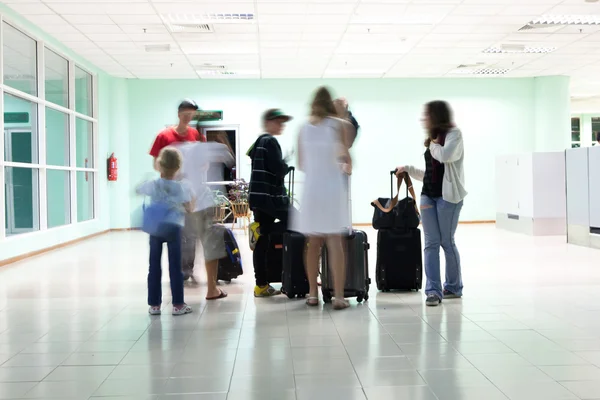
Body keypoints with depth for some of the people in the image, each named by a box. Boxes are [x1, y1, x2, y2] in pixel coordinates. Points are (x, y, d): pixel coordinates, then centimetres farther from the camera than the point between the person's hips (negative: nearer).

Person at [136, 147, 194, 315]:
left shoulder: (152, 185, -2)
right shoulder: (181, 187, -7)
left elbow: (137, 190, 16)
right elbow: (189, 209, -4)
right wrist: (191, 196, 11)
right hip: (173, 228, -1)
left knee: (154, 267, 8)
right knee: (175, 267, 4)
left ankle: (154, 304, 12)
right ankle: (178, 304, 7)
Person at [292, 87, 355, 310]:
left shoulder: (304, 128, 7)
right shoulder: (340, 125, -2)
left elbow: (301, 164, 8)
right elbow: (346, 158, -5)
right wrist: (347, 168, 17)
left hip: (311, 188, 3)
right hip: (333, 187, -3)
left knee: (313, 243, 10)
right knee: (335, 243, -2)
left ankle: (313, 293, 15)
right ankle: (338, 296, -3)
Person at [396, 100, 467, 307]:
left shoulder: (454, 134, -2)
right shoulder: (432, 139, 18)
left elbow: (446, 155, -23)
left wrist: (433, 145, -4)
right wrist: (409, 169, 22)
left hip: (448, 196, -6)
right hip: (427, 195, 7)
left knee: (447, 241, -1)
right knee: (431, 243, -2)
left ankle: (453, 287, 15)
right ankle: (433, 290, -3)